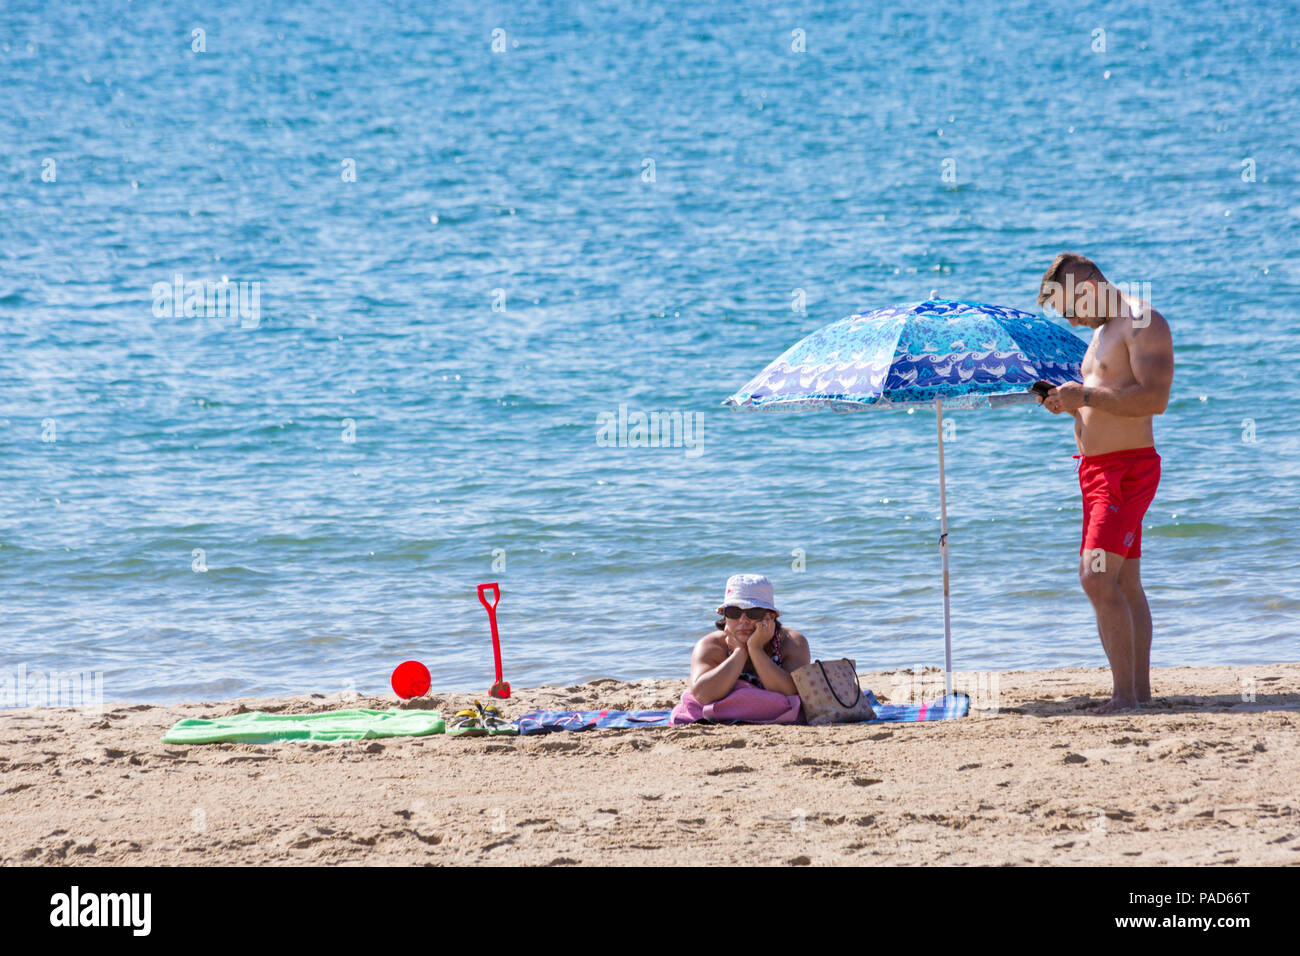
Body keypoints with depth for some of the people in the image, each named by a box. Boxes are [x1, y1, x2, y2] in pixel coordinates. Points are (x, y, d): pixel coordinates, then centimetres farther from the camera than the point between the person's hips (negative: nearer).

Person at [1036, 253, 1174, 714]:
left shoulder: (1143, 323, -12)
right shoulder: (1103, 330, 20)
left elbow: (1154, 398, -24)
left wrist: (1085, 395, -22)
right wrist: (1071, 400, 9)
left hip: (1128, 467, -10)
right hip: (1097, 468, 10)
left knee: (1098, 579, -18)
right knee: (1124, 585, 11)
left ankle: (1124, 695, -18)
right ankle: (1141, 692, 15)